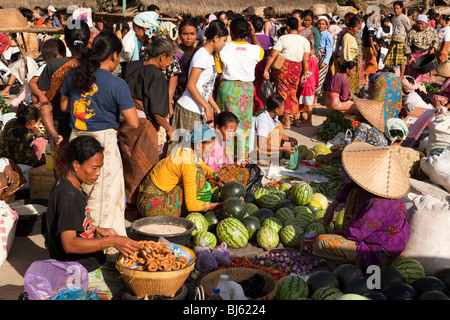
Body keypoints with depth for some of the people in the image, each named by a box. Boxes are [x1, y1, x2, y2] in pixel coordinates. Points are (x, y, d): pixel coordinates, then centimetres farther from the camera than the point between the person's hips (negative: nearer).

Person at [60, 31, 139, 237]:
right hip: (104, 142, -6)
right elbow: (133, 122, -14)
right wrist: (116, 128, 4)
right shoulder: (117, 84, -14)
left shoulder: (74, 75, 2)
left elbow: (64, 105, 17)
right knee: (107, 196, 7)